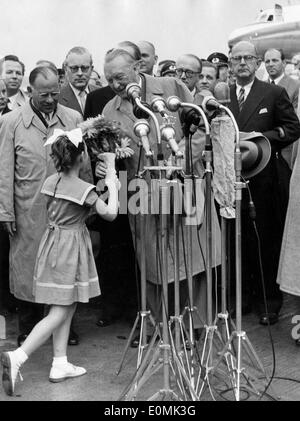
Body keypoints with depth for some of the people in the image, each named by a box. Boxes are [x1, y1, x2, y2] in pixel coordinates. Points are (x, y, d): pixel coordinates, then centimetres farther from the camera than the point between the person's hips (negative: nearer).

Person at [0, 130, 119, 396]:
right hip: (70, 250, -8)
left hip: (53, 243, 8)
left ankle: (60, 364, 20)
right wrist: (112, 187, 2)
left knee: (67, 308, 15)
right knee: (59, 312, -4)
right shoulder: (84, 189, -16)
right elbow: (110, 214, -13)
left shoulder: (51, 182, 4)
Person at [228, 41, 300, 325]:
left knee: (267, 240, 3)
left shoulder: (274, 93, 2)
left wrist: (263, 138, -13)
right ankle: (243, 296, 21)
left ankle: (269, 301, 16)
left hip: (266, 180, -2)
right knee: (238, 240, 8)